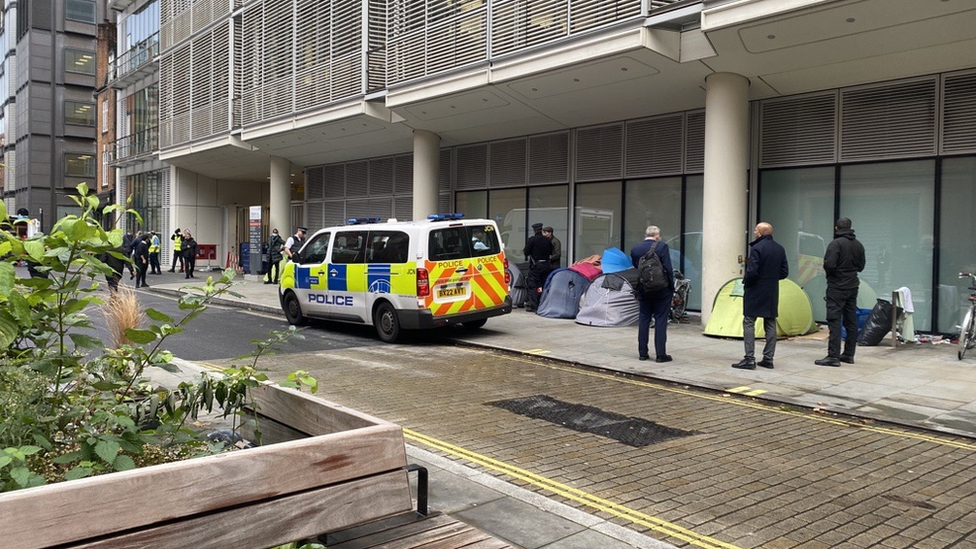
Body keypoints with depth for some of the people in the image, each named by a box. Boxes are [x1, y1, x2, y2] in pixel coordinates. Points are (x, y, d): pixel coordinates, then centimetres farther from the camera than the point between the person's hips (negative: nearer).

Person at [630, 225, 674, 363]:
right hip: (662, 290, -3)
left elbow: (635, 269, 7)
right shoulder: (662, 247, -10)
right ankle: (660, 354, 2)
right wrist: (672, 287, -3)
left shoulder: (635, 249, 2)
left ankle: (642, 353, 15)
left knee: (643, 320, 11)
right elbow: (668, 269, -12)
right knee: (660, 321, 1)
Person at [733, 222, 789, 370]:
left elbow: (752, 272, -20)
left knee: (749, 323, -3)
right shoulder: (780, 249, 9)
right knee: (770, 324, 11)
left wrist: (745, 281, -2)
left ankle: (749, 359, -6)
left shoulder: (756, 248, -15)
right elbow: (784, 272, 11)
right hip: (772, 293, 7)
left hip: (756, 291, -7)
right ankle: (768, 359, 15)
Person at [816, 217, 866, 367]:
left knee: (834, 321, -8)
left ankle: (833, 356, -10)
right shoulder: (858, 245, 9)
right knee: (851, 321, 12)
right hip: (853, 286, 8)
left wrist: (830, 273, -1)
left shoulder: (836, 243, -15)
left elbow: (829, 265, -21)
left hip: (837, 287, -7)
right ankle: (849, 355, 19)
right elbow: (861, 266, 17)